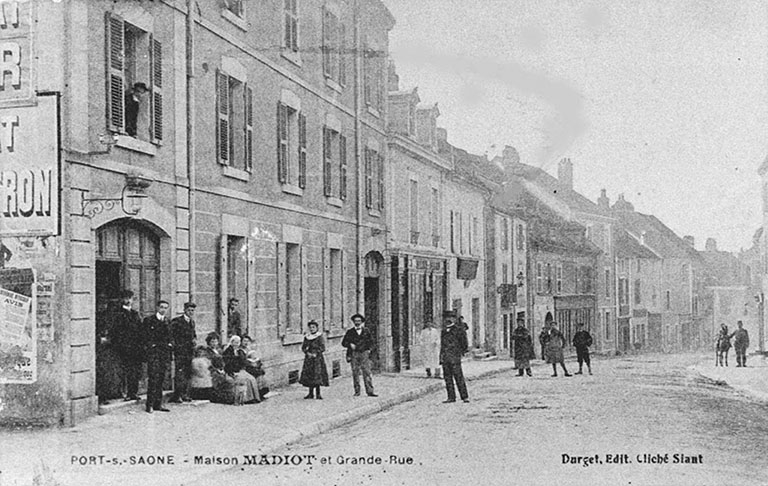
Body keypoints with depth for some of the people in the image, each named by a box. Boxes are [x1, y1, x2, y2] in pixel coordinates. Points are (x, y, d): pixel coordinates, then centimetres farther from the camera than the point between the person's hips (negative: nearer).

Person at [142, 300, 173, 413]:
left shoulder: (168, 321, 17)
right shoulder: (149, 320, 3)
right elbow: (144, 335, 0)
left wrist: (170, 344, 6)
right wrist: (150, 345, -8)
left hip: (165, 351, 5)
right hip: (153, 351, -5)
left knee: (161, 378, 5)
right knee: (153, 377, -12)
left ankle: (158, 404, 10)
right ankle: (150, 404, -10)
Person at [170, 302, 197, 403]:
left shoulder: (192, 322, 17)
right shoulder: (176, 321, -4)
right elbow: (172, 336, -6)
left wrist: (194, 338, 7)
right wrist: (176, 346, -12)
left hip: (190, 352, 7)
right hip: (180, 350, -7)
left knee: (188, 373, 6)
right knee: (179, 373, -10)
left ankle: (185, 394, 12)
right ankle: (176, 395, -8)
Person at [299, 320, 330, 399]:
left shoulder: (320, 337, -4)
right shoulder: (307, 337, 10)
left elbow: (322, 348, -8)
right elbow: (303, 347, 9)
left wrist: (315, 354, -17)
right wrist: (307, 352, -9)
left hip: (317, 358, -5)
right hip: (308, 358, 5)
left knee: (317, 375, -9)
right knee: (308, 375, 4)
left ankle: (318, 394, -4)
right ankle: (311, 393, 13)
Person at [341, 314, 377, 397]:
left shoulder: (366, 331, 12)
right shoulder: (350, 332, 9)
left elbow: (371, 341, 18)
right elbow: (343, 343, 8)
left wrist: (369, 349, 2)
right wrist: (350, 344, -10)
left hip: (364, 354, 0)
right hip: (354, 354, 0)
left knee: (367, 372, -7)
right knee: (355, 373, -2)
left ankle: (370, 391, -9)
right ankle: (357, 392, 4)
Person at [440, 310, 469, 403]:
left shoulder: (458, 330, -1)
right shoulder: (444, 331, 16)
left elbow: (464, 344, 1)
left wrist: (461, 351, -2)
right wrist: (441, 358, 17)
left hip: (455, 358, -6)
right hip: (445, 359, 6)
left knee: (459, 377, -6)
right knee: (447, 378, 6)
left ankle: (465, 397, -1)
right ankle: (451, 397, 12)